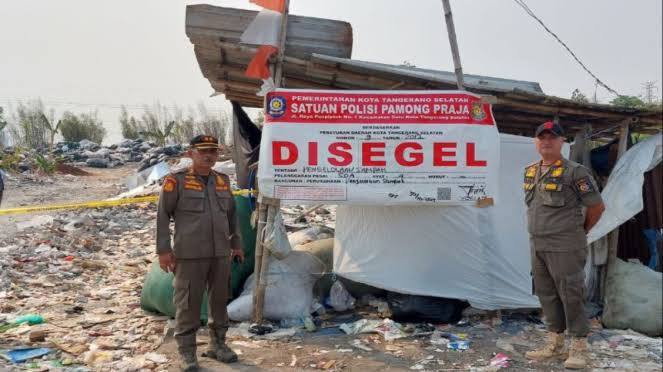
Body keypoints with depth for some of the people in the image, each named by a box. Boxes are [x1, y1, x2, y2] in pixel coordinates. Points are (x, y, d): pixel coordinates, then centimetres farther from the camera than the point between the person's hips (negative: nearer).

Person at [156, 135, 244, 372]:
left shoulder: (223, 181, 12)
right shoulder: (176, 181, -3)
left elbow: (231, 214, 20)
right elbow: (163, 215, -3)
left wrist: (236, 244, 18)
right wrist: (163, 249, -7)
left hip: (221, 253, 5)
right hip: (189, 255, -5)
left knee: (220, 300, 11)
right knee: (188, 303, -1)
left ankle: (217, 344, 26)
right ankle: (187, 352, 11)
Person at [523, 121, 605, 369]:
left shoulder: (574, 172, -9)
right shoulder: (530, 172, 11)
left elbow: (597, 206, -5)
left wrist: (580, 232, 5)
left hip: (565, 248, -7)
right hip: (537, 245, 7)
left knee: (571, 295, -2)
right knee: (547, 295, 13)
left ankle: (579, 348, 9)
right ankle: (555, 344, 25)